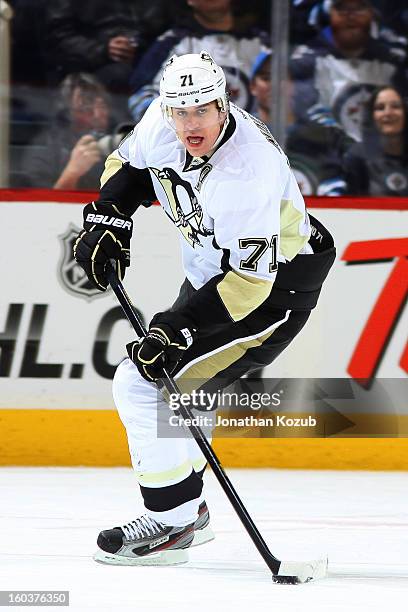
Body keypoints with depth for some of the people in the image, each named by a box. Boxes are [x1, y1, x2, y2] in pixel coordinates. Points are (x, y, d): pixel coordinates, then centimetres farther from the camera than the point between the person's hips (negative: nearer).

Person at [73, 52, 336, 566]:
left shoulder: (249, 170, -35)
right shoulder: (162, 123, -12)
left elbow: (248, 278, -34)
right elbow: (130, 163, 12)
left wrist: (178, 329, -35)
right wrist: (107, 219, -3)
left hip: (274, 286, -9)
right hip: (211, 269, 9)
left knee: (144, 383, -14)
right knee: (168, 378, 19)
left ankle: (172, 523, -7)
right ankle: (188, 509, 33)